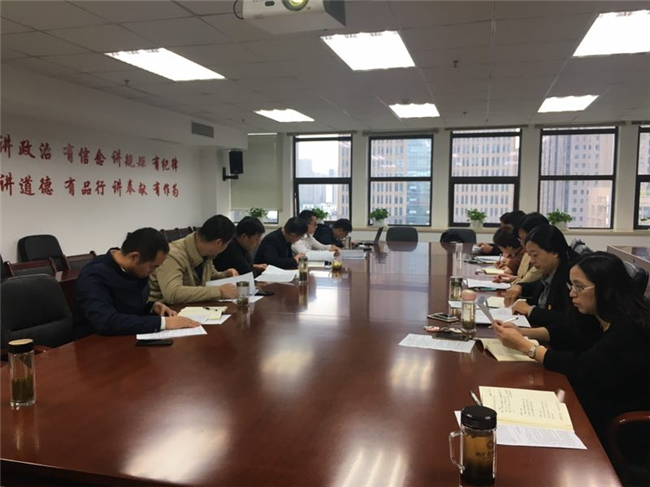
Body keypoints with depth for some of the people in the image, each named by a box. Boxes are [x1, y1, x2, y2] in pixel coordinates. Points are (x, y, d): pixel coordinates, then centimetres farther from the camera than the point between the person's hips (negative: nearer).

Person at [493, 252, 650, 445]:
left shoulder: (629, 329, -27)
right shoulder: (594, 315, -2)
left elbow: (579, 368, -28)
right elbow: (565, 334, 12)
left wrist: (523, 345, -24)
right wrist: (520, 332, -4)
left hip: (623, 425, -7)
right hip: (599, 401, 7)